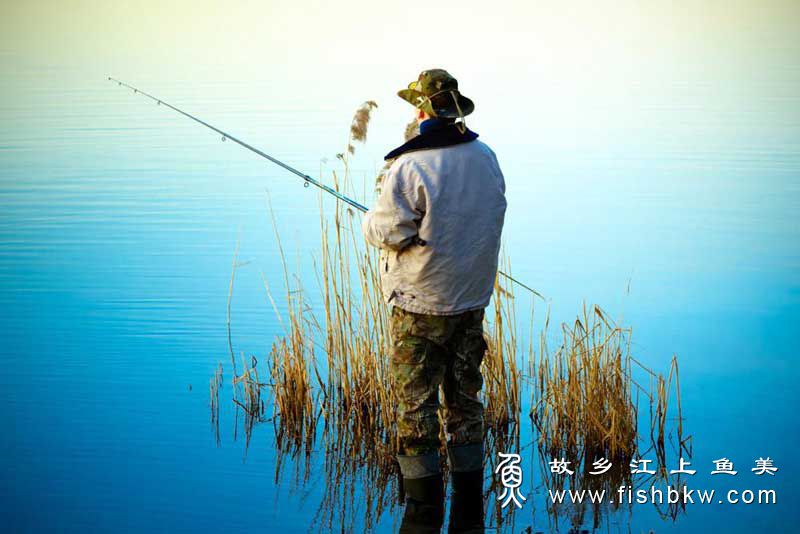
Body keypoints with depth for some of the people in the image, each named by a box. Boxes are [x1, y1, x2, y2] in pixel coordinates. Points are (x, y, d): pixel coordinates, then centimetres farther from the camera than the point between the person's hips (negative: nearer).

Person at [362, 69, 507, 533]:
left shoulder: (411, 166, -18)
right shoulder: (486, 158, 4)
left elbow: (387, 231, -15)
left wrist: (371, 220, 7)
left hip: (421, 306, -6)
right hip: (473, 301, 6)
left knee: (416, 406, 3)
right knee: (465, 400, 14)